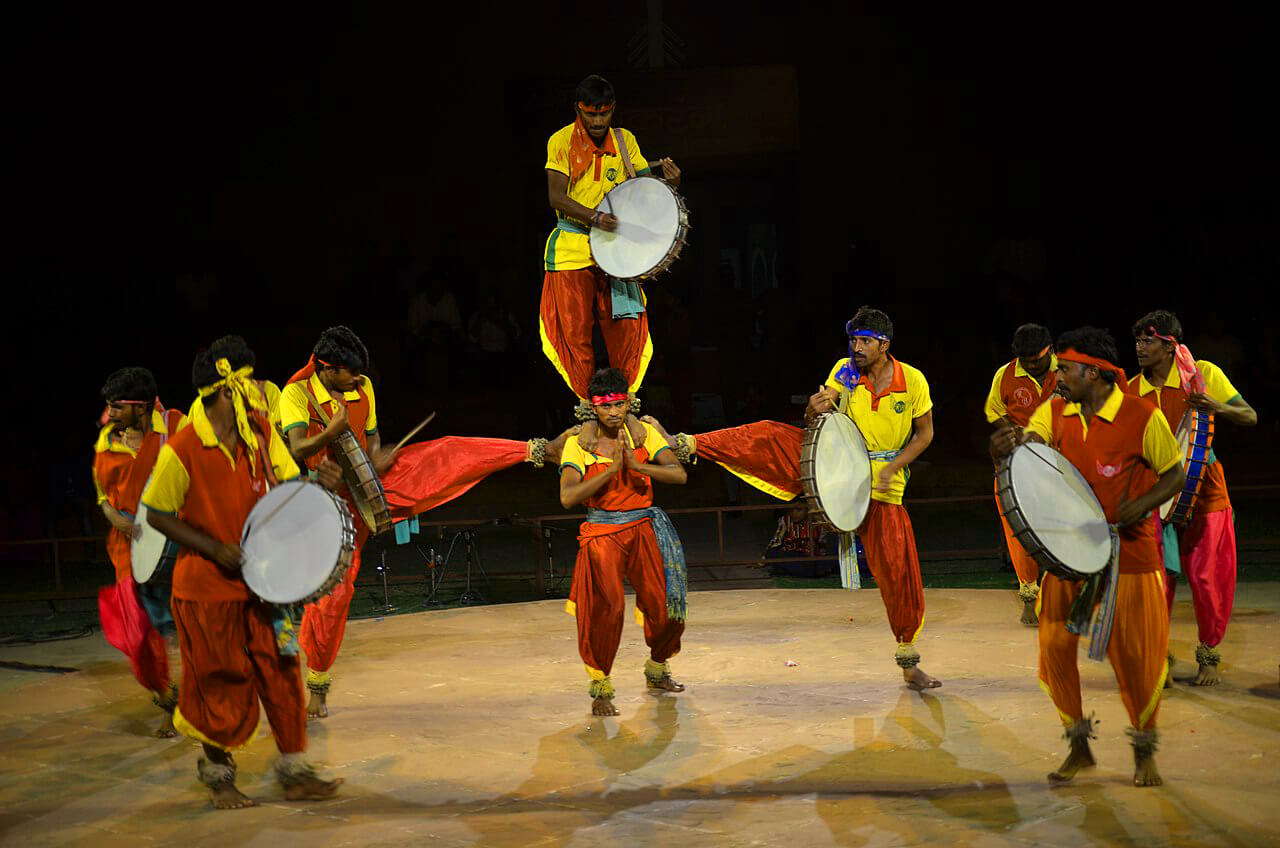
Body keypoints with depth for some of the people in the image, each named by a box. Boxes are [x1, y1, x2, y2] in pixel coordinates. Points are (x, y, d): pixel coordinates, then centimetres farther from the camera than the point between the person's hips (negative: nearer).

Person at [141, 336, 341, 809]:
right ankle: (218, 775, 28)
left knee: (281, 673, 6)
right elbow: (158, 516, -11)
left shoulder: (260, 431, -2)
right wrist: (216, 550, -17)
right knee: (224, 685, 6)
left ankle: (294, 773, 17)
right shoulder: (182, 450, -19)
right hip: (207, 586, -5)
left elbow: (288, 485, 7)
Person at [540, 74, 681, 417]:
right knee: (575, 328, -1)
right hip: (572, 249, -2)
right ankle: (587, 401, 11)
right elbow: (556, 197, -10)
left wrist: (667, 181, -15)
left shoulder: (625, 141, 8)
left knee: (627, 324, -2)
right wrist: (595, 217, -25)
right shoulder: (561, 141, -3)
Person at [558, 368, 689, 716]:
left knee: (664, 608, 1)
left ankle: (657, 669, 31)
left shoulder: (644, 432, 1)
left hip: (645, 529, 3)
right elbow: (568, 497, -21)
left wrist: (636, 465, -21)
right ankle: (600, 688, 0)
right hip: (602, 534, -3)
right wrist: (611, 468, -25)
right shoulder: (578, 443, -8)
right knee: (606, 608, -17)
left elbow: (679, 475, -9)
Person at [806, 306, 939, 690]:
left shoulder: (913, 380, -8)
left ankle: (908, 662, 14)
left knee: (899, 572, 1)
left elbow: (924, 432, 1)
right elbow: (814, 416, -4)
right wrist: (816, 408, -29)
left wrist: (893, 467, -13)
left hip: (884, 487, 0)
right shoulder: (845, 371, -5)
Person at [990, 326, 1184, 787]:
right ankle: (1079, 745, 19)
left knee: (1134, 655, 1)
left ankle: (1144, 752, 22)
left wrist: (1142, 504, -22)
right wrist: (1007, 446, -33)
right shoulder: (1056, 412, 2)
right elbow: (1026, 441, -8)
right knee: (1054, 647, 1)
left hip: (1128, 554, -4)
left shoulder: (1142, 417, -11)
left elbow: (1175, 474, -3)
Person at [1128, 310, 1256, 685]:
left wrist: (1216, 407, -23)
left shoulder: (1203, 375, -6)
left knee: (1208, 578, 2)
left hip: (1204, 494, -2)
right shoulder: (1131, 392, 2)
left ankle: (1209, 654, 21)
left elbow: (1250, 417, -4)